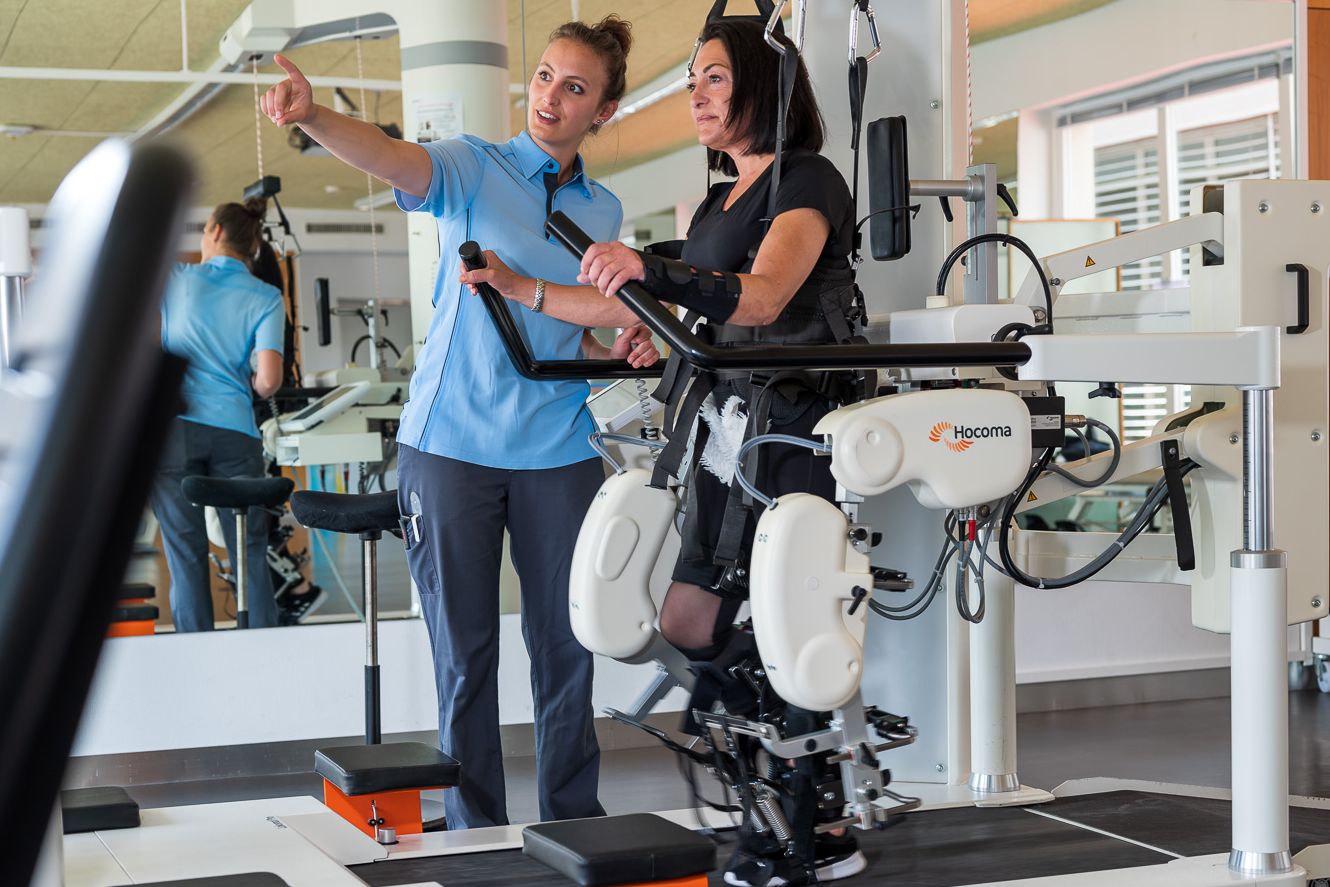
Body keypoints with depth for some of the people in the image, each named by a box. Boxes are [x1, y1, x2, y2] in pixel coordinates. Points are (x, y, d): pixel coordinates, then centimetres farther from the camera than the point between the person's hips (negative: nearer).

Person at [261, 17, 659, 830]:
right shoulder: (474, 168, -3)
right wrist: (311, 116, -44)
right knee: (465, 648, 4)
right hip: (452, 445, -3)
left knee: (567, 641, 7)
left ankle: (576, 817, 21)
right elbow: (392, 157, -24)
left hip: (558, 450, 4)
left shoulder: (603, 209, 11)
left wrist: (620, 346, -2)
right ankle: (477, 830, 14)